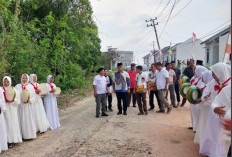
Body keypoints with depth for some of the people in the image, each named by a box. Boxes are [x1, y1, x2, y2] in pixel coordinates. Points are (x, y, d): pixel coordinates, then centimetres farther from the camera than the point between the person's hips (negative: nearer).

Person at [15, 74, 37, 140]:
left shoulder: (30, 86, 6)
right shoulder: (17, 86, 8)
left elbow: (33, 96, 3)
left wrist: (29, 100, -14)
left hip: (28, 106, 0)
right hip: (21, 106, 1)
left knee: (29, 119, 2)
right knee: (22, 120, 1)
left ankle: (31, 134, 9)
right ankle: (23, 135, 8)